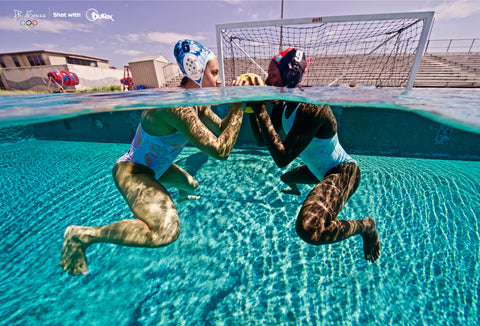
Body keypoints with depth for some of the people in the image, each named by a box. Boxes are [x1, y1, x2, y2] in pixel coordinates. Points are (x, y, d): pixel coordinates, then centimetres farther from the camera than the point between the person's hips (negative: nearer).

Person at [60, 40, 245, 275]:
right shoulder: (176, 106, -32)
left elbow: (221, 128, 8)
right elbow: (220, 150, -34)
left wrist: (238, 106, -6)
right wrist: (238, 108, -26)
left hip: (154, 167, 10)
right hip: (132, 170, -9)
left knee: (191, 184, 29)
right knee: (165, 231, -31)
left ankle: (183, 195, 69)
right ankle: (81, 235, -8)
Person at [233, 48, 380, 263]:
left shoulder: (312, 108, -30)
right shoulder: (283, 105, -1)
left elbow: (282, 158, -34)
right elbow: (262, 140, -2)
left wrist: (261, 110, -32)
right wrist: (250, 105, -11)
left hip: (343, 172, -9)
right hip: (321, 170, 9)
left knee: (309, 230, -32)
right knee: (286, 178, 34)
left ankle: (366, 226, 0)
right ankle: (295, 191, 73)